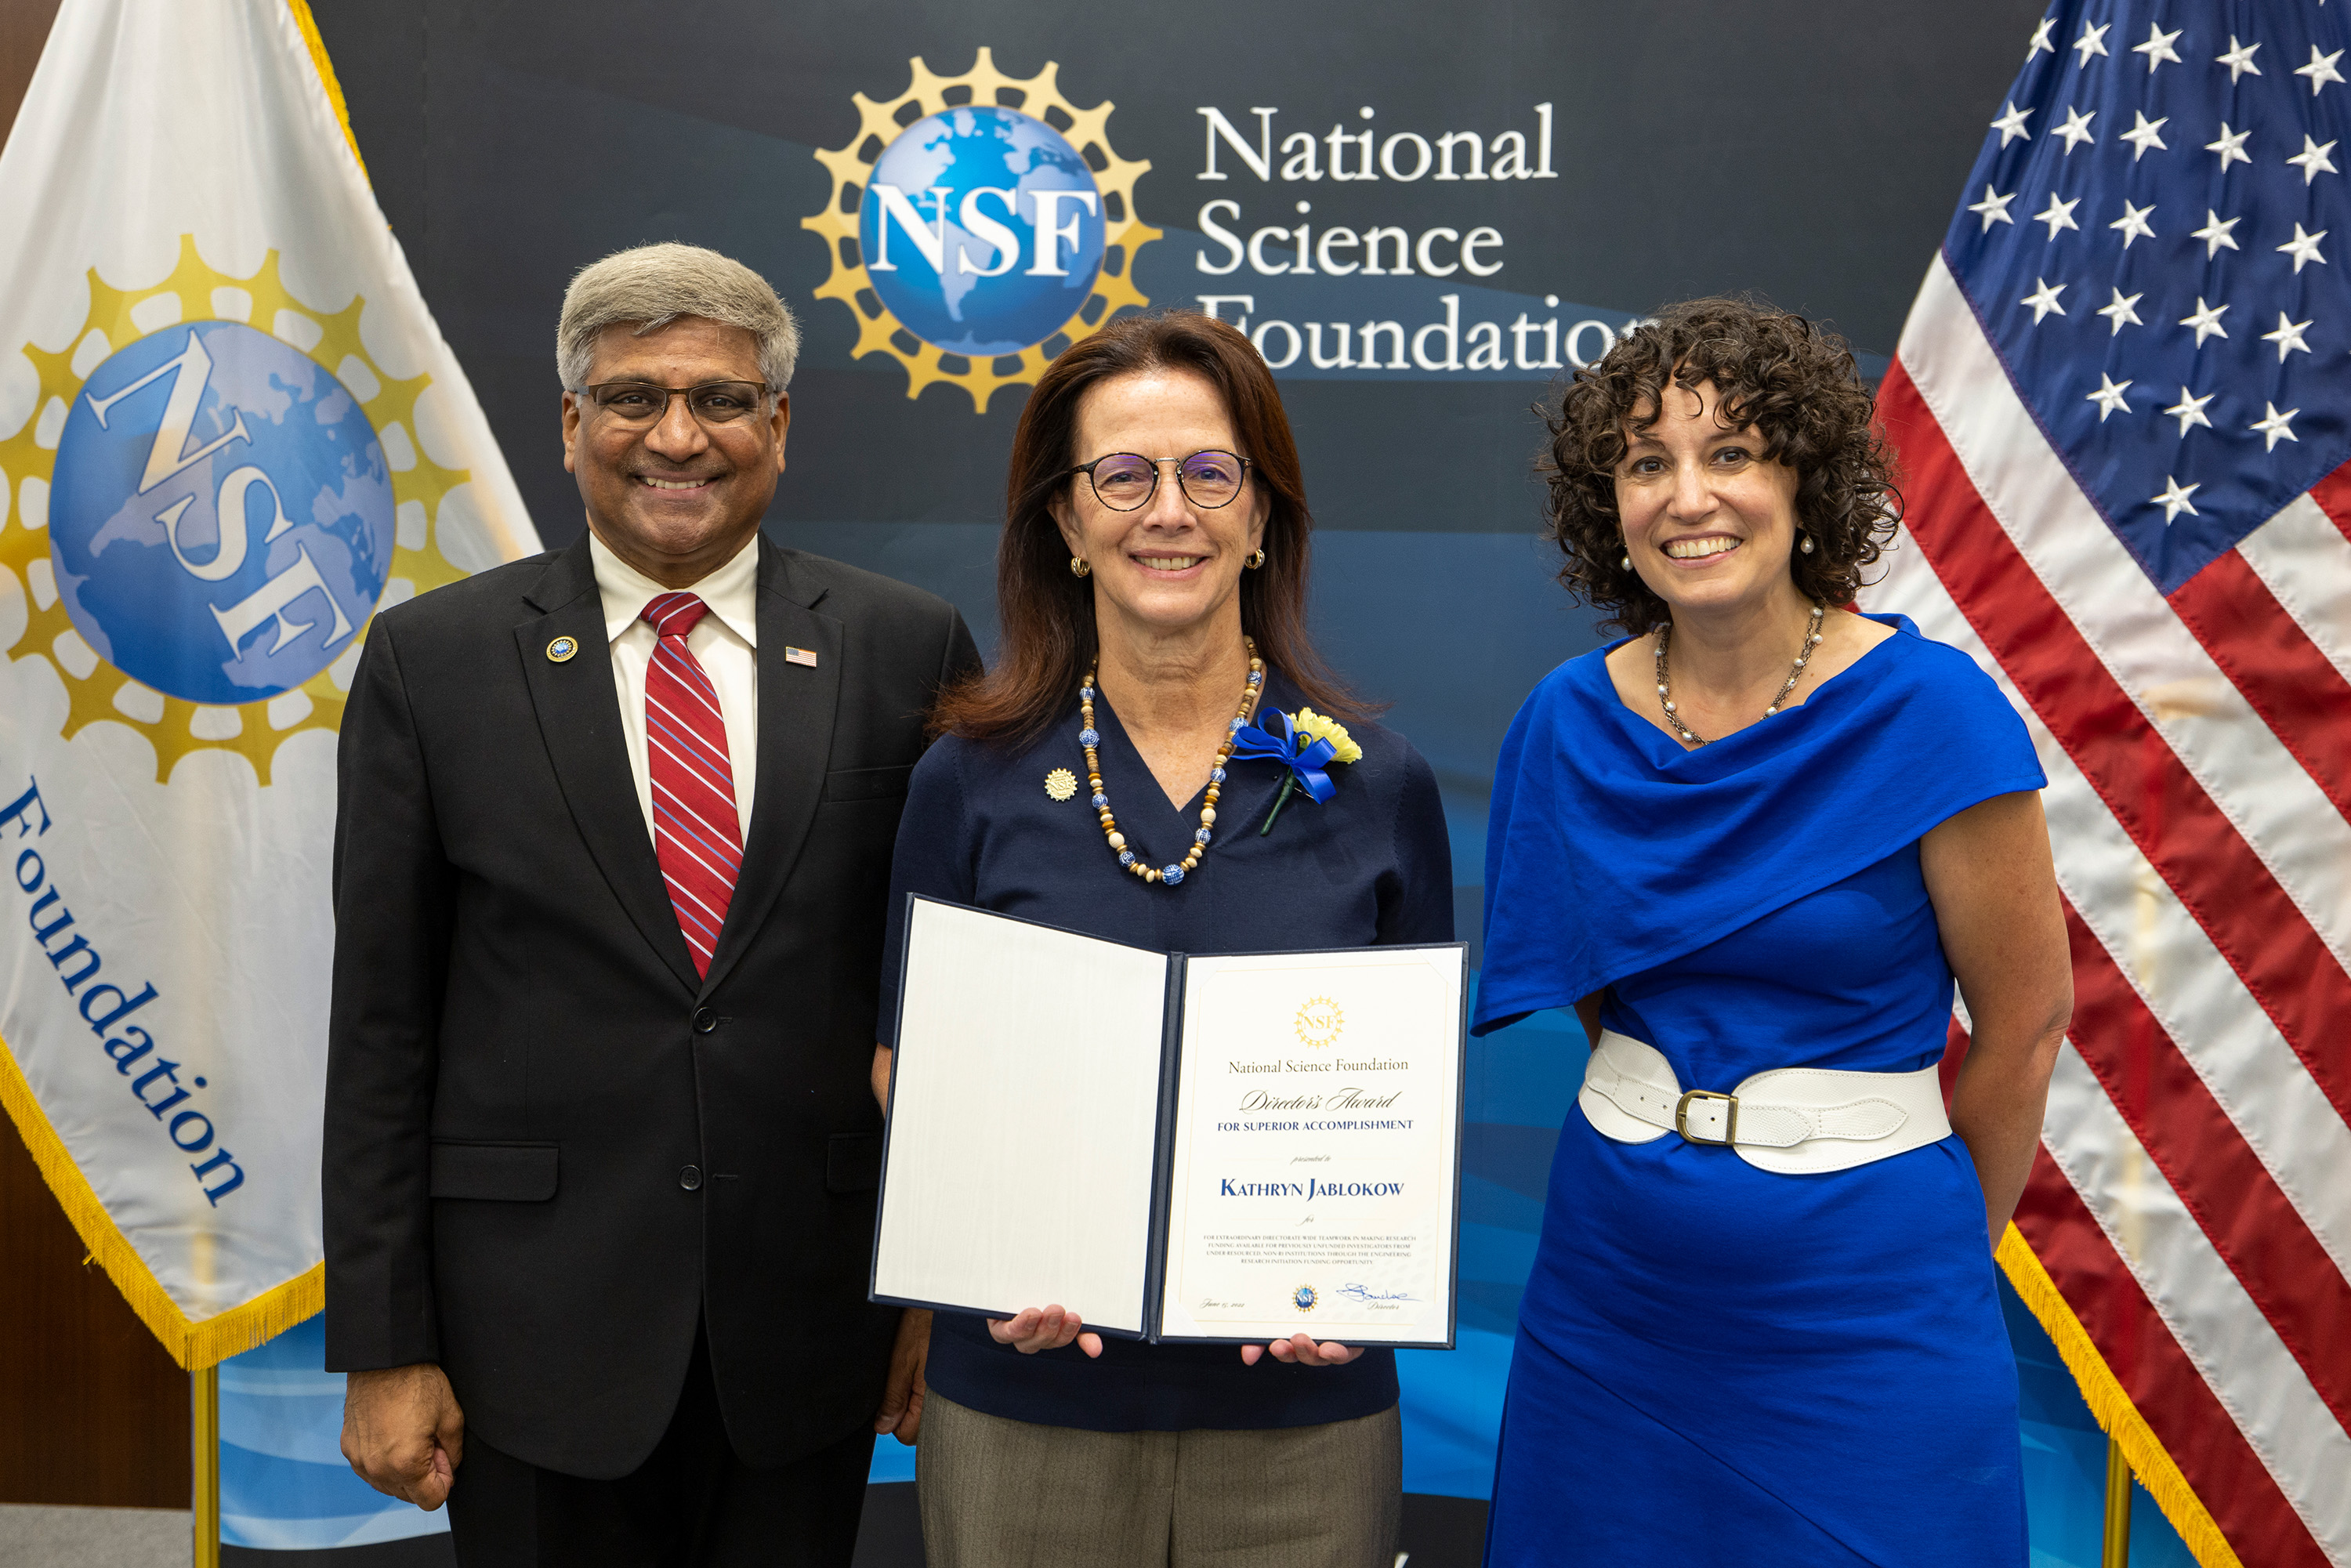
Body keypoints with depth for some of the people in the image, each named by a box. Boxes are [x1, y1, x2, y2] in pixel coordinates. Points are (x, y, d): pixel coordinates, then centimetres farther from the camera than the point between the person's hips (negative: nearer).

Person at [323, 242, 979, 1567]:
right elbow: (382, 1023, -1)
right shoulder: (434, 659, -1)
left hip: (813, 1322, 1)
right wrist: (383, 1346, -2)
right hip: (535, 1326, 0)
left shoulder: (907, 649, -1)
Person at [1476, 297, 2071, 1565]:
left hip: (1858, 1296, -3)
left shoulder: (1928, 709, -14)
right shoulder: (1570, 722, -2)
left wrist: (1935, 1253, 3)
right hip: (1613, 1271, 4)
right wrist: (1668, 1160, 9)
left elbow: (2024, 1024, -7)